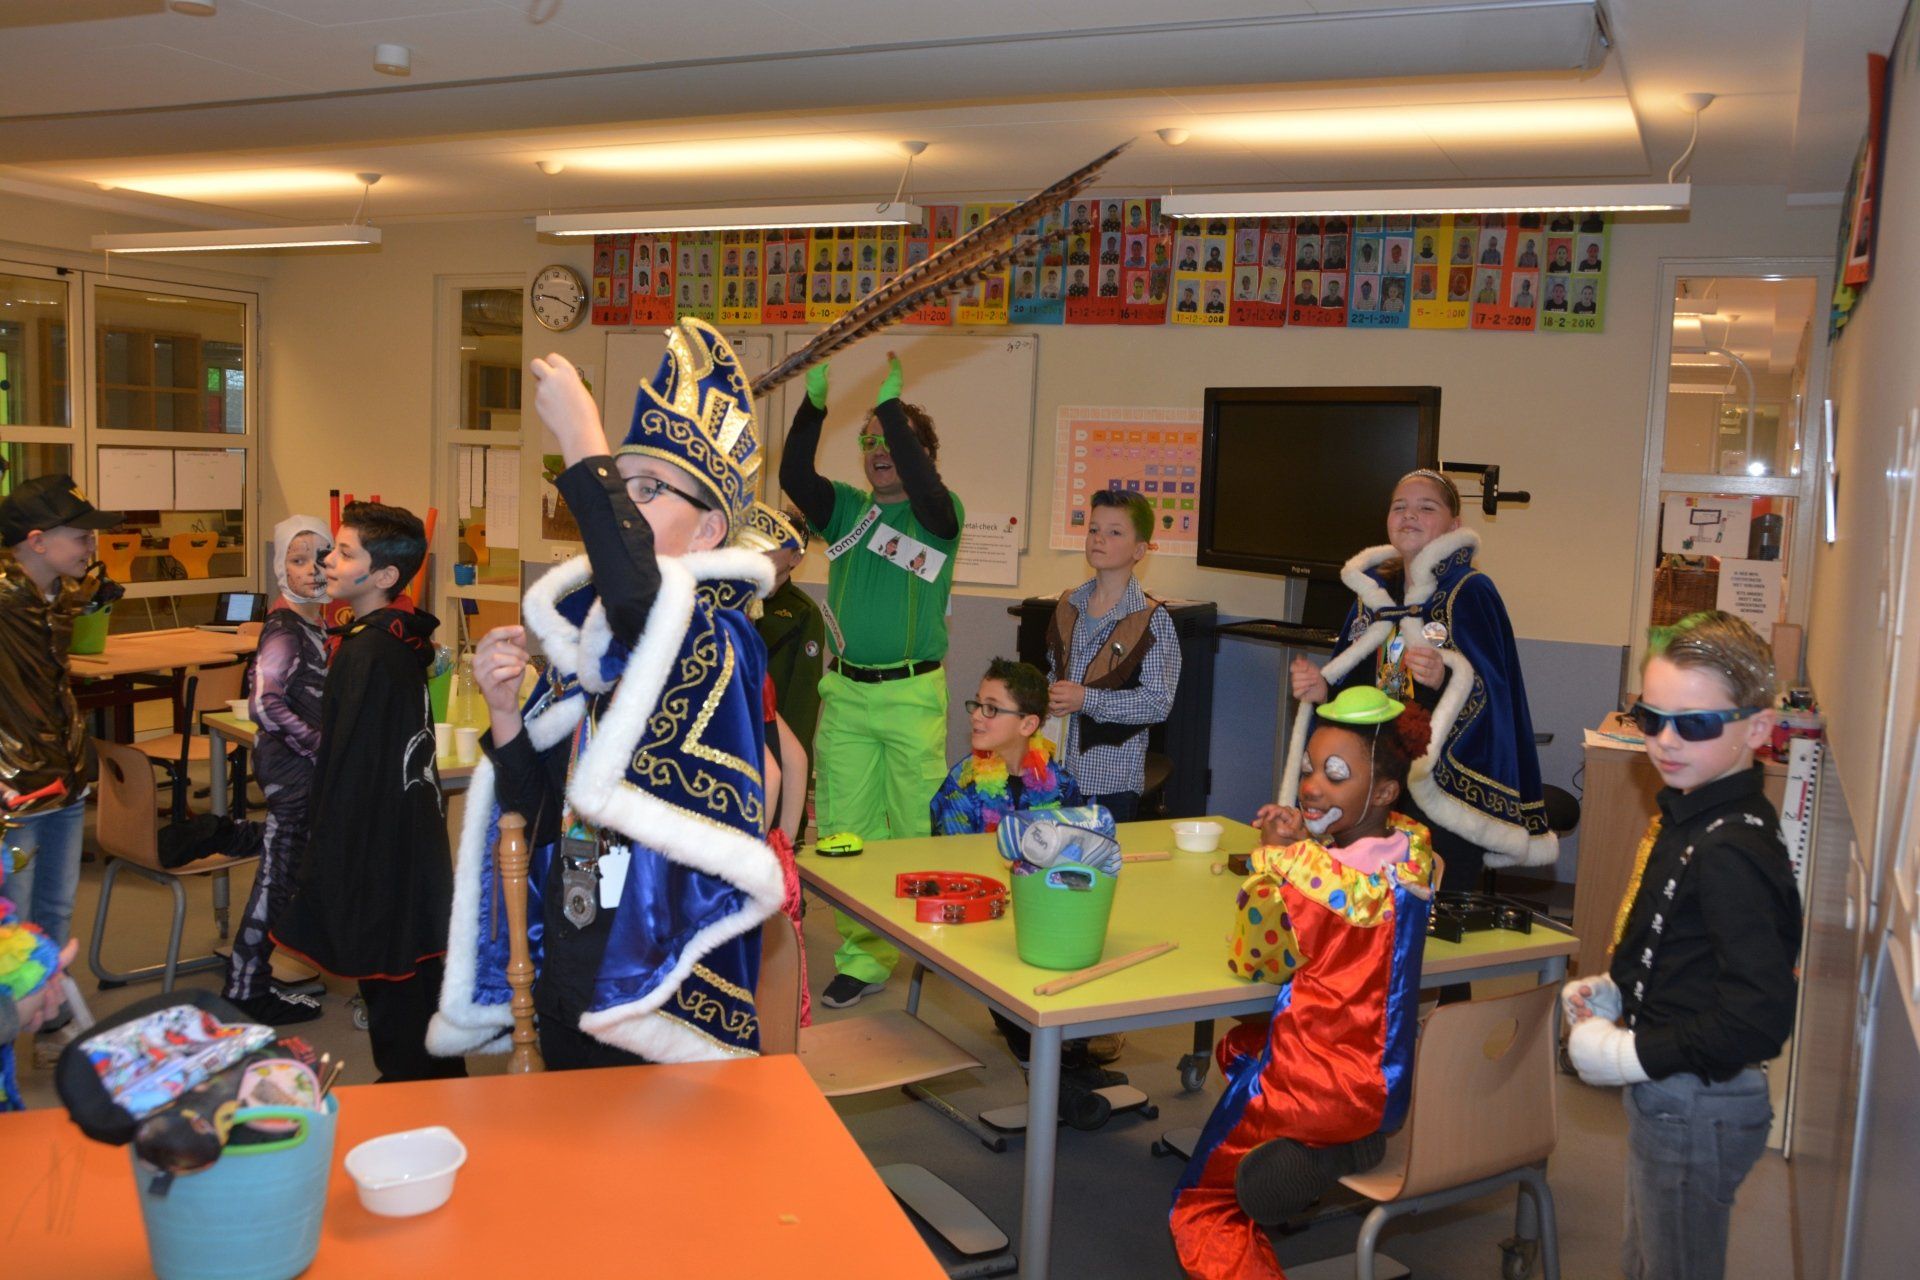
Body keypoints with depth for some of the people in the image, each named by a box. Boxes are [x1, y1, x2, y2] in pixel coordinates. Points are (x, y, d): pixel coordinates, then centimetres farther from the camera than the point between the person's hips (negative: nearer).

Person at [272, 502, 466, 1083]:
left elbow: (348, 774, -20)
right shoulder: (406, 641, 7)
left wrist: (318, 869, -14)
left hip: (376, 854, -9)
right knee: (421, 978, 19)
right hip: (419, 844, 9)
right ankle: (442, 1085, 31)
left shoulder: (364, 653, -20)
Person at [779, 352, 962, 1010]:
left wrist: (893, 406, -28)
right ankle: (864, 957, 17)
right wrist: (813, 405, -20)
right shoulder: (845, 508, 9)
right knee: (846, 830, 7)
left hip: (913, 695, -4)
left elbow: (924, 489, -25)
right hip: (845, 692, 4)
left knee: (919, 829, 2)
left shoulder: (940, 515, -2)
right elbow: (794, 476, -8)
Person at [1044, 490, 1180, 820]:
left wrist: (1086, 700, -18)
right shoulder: (1068, 606, 10)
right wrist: (1048, 698, 1)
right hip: (1059, 768, 5)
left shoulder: (1152, 619, -8)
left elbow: (1159, 702, -13)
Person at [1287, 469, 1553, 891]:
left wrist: (1443, 679, -32)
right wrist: (1321, 690, -6)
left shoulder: (1471, 592, -6)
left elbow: (1491, 692, -14)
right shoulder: (1374, 591, 10)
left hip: (1449, 783, -5)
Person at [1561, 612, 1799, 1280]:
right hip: (1666, 1099, 9)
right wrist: (1610, 992, 4)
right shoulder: (1685, 814, 3)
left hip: (1697, 1111, -9)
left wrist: (1627, 1056, -22)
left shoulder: (1732, 853, -27)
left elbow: (1758, 1018, -30)